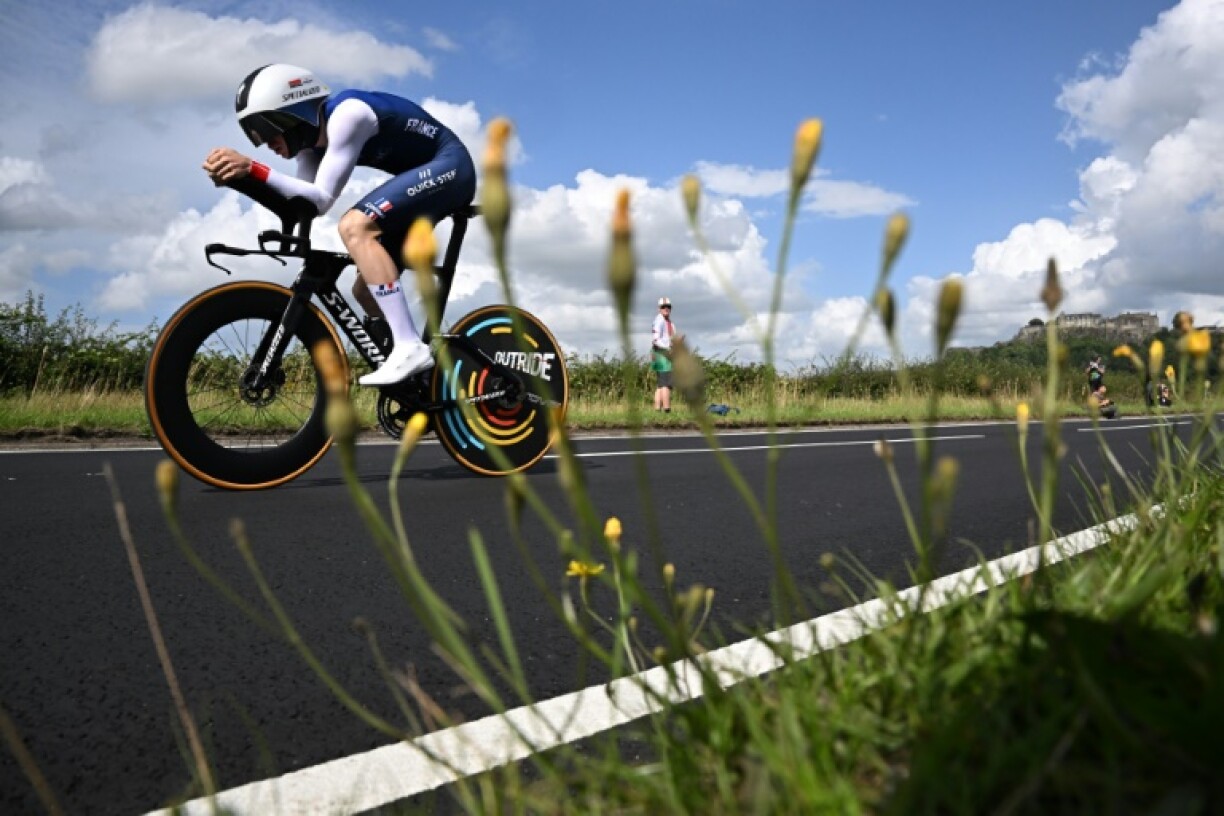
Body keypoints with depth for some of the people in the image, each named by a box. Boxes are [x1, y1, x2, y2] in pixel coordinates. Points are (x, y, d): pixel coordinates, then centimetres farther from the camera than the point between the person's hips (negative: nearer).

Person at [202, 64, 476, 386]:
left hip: (449, 167, -10)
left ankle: (411, 348, -31)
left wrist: (252, 168, -32)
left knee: (354, 226, -29)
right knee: (366, 290, 5)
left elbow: (321, 199, -28)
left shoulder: (345, 115, -22)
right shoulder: (312, 134, 5)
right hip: (426, 178, 10)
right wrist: (240, 176, -17)